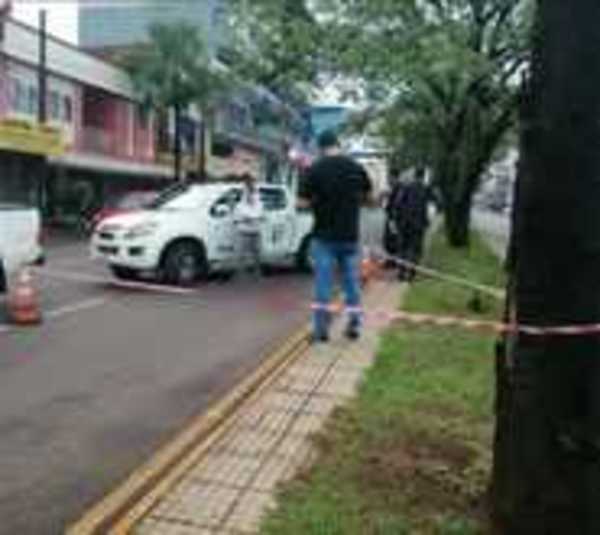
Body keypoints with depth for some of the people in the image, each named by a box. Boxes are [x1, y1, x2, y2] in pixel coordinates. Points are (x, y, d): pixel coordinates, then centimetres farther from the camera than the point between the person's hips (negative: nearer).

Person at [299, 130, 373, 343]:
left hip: (324, 236, -3)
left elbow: (303, 203, -12)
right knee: (351, 280, 12)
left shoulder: (314, 170, -11)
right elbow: (369, 196, 13)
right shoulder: (357, 168, 1)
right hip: (350, 235, 3)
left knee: (323, 281, 3)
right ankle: (354, 325, 17)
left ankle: (321, 328, 5)